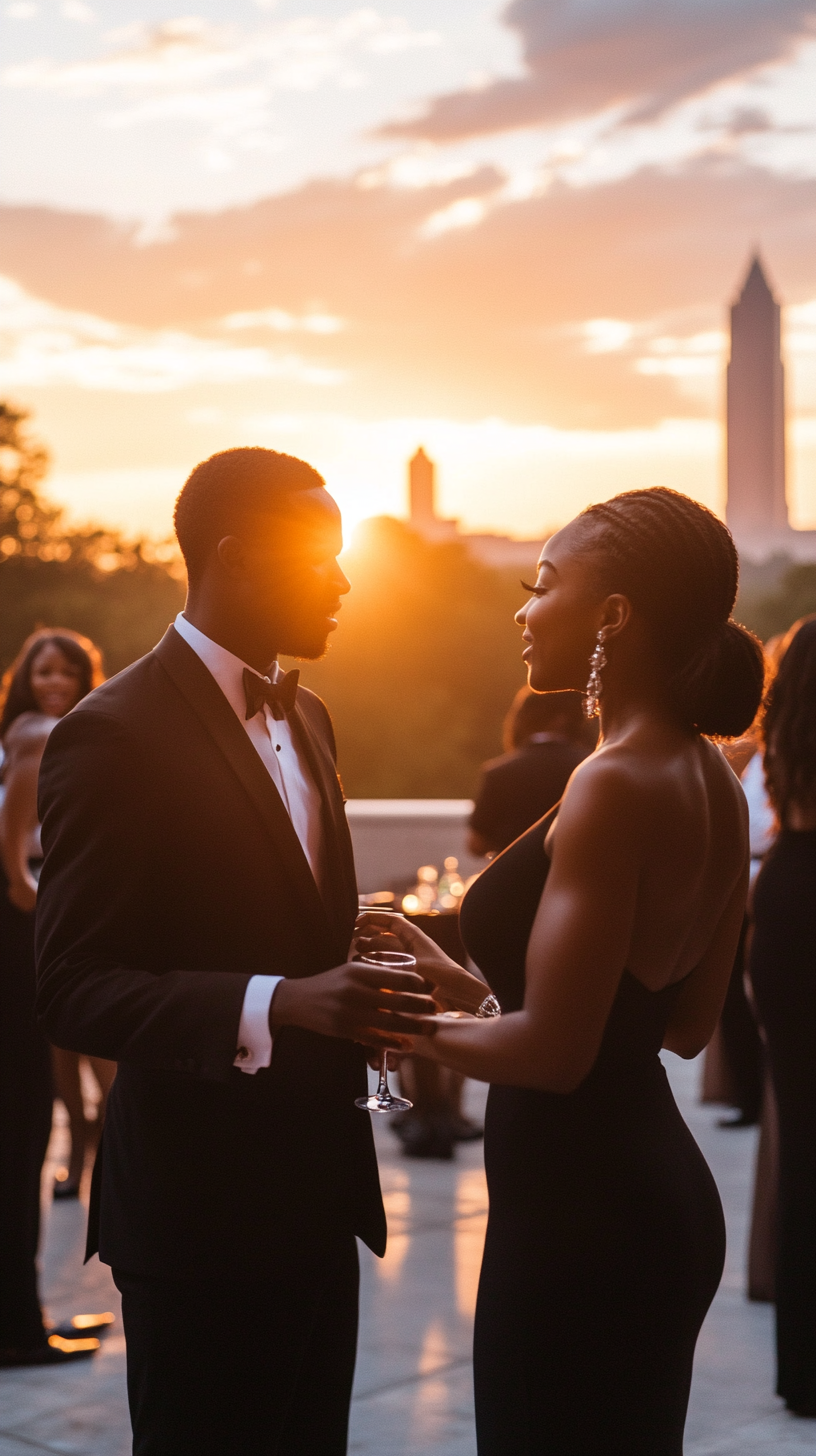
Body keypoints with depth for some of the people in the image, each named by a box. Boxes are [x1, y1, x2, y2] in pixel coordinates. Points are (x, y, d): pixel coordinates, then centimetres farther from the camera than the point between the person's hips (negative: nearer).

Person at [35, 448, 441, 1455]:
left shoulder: (305, 718, 13)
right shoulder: (115, 734, -15)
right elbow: (73, 991, -20)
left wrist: (359, 989, 1)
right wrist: (278, 1005, -32)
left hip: (318, 1192, 8)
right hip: (201, 1214, -8)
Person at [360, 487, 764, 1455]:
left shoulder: (613, 786, -21)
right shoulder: (712, 783, 6)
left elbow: (553, 1050, -24)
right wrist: (464, 984, 15)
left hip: (580, 1227, -9)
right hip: (663, 1202, 9)